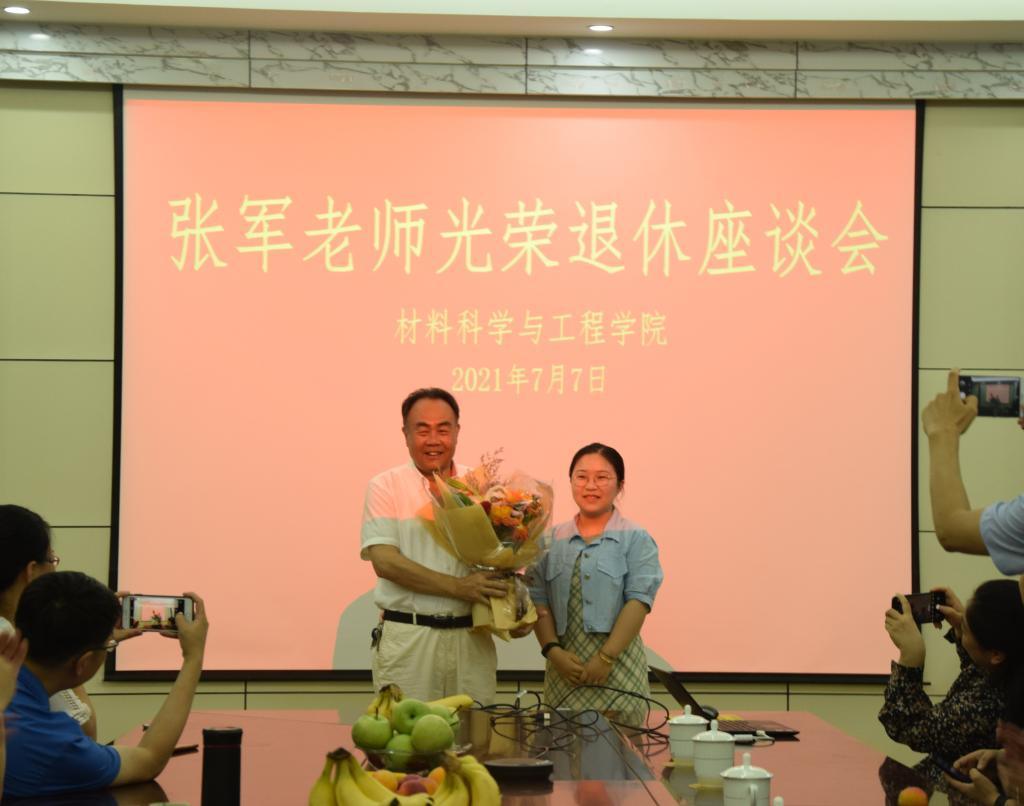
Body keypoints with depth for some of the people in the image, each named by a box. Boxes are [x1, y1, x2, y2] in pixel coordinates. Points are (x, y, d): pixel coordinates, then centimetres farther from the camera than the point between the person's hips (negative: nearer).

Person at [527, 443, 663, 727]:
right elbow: (538, 600, 6)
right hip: (564, 665, 3)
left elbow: (638, 601, -7)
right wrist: (552, 650, -8)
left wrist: (606, 657, -14)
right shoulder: (552, 541, 12)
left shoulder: (636, 540, 2)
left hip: (617, 665, -3)